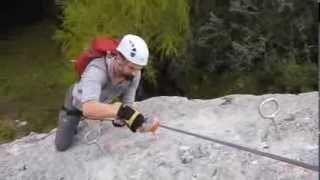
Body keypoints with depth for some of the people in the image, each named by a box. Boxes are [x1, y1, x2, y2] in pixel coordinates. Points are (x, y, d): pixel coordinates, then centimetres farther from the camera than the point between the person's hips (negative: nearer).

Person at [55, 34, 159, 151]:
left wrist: (122, 117, -43)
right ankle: (65, 117, 31)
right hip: (78, 101, -4)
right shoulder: (97, 70, -48)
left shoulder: (135, 74, -32)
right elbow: (89, 109, -63)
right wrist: (122, 111, -75)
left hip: (101, 101, 4)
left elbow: (127, 103, -21)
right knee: (62, 146, 4)